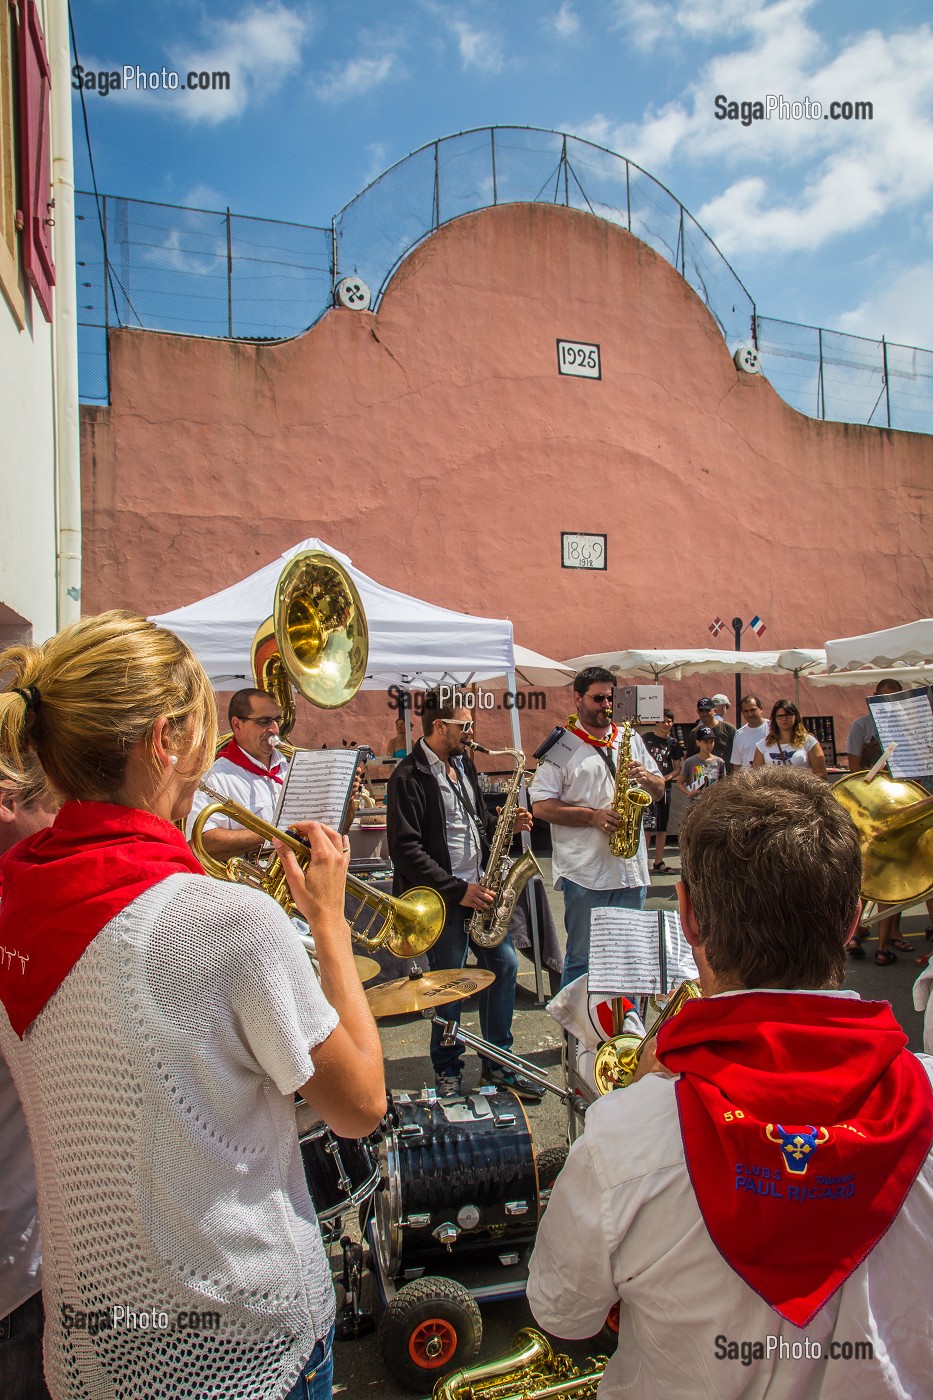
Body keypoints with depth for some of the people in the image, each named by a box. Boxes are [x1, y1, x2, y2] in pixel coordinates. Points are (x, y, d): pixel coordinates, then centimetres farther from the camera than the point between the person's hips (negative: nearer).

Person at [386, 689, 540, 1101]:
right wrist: (457, 890, -21)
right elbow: (405, 849, -21)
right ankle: (447, 1072, 25)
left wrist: (505, 824, 1)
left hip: (478, 888, 8)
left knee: (505, 964, 9)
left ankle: (497, 1063, 25)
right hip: (442, 897, -8)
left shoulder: (464, 764, 11)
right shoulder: (409, 777, -16)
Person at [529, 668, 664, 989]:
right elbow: (541, 805, -9)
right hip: (585, 873, -5)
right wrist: (592, 816, -17)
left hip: (631, 868, 5)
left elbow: (659, 791, 17)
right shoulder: (561, 746, -3)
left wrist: (646, 778, -6)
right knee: (582, 959, 4)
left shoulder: (630, 739, 13)